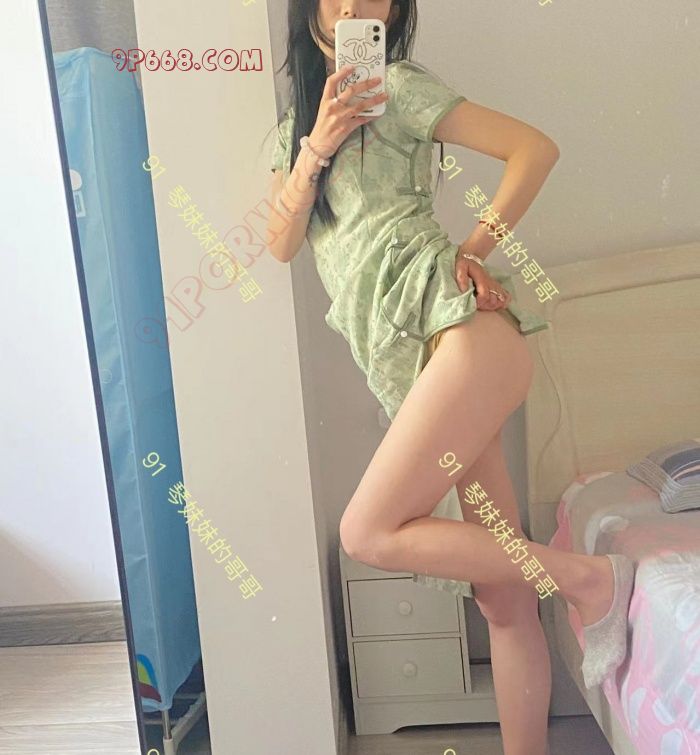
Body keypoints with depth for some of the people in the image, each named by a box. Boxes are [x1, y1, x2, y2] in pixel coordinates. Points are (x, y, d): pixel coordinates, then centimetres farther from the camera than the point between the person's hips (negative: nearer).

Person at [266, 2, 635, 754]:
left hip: (457, 323, -5)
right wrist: (316, 145, 1)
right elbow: (281, 242, 11)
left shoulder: (398, 86, 7)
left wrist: (475, 248, -4)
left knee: (368, 534, -16)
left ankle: (591, 578, -4)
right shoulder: (292, 129, 25)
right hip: (412, 366, 6)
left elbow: (535, 147, 1)